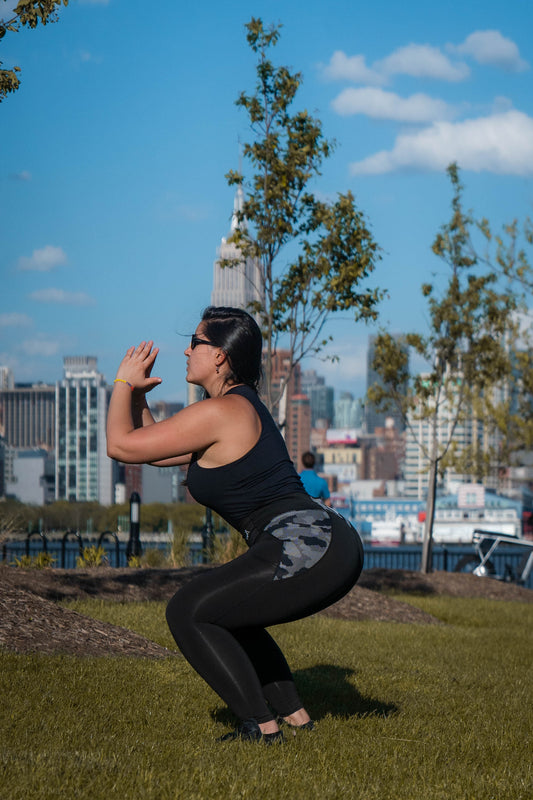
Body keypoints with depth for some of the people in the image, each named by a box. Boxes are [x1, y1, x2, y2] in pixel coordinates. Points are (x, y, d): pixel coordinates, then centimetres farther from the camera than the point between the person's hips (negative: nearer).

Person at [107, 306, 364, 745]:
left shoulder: (219, 413, -9)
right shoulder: (243, 405, 22)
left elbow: (122, 446, -3)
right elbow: (157, 453, 31)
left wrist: (124, 384, 11)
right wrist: (137, 395, 28)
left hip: (307, 551, -10)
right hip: (335, 545, 10)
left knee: (187, 612, 1)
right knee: (224, 611, 28)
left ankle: (262, 726, 0)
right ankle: (295, 715, 24)